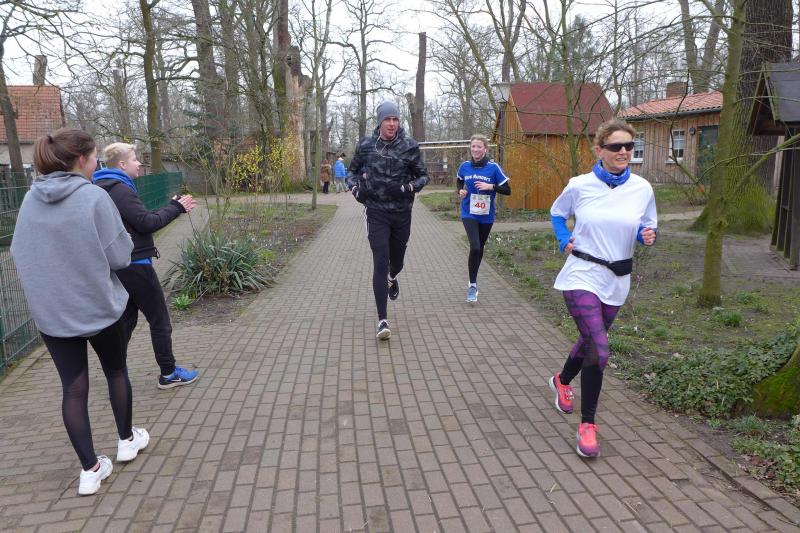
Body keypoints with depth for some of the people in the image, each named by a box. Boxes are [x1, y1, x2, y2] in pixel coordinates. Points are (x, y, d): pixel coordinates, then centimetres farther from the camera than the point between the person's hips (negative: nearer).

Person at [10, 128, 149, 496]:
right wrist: (127, 239, 6)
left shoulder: (30, 200, 0)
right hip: (98, 306, -3)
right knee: (116, 371, 19)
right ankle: (127, 440, 35)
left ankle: (90, 469, 14)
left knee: (73, 387, 8)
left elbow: (19, 254, 9)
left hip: (50, 311, 4)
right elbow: (119, 257, -14)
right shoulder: (94, 197, -16)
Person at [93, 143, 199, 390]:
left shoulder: (106, 188, 14)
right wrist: (176, 207, -10)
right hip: (136, 265, -10)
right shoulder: (120, 189, -16)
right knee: (159, 320, 2)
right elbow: (147, 223, -20)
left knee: (126, 320, 16)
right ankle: (168, 373, 11)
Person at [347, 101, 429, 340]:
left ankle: (392, 278, 58)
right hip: (376, 214, -1)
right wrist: (355, 187, -6)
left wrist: (406, 188, -16)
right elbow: (352, 170, 14)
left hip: (402, 213, 2)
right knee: (380, 264, -11)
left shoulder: (410, 146, -3)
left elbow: (423, 175, 3)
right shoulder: (365, 145, -1)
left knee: (397, 260, 17)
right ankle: (382, 320, -7)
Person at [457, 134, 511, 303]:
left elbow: (507, 190, -6)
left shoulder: (493, 167, -9)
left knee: (480, 248, 17)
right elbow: (459, 181, 19)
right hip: (469, 214, -1)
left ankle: (473, 280, 40)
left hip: (486, 215, 1)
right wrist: (460, 191, -2)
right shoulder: (465, 166, -2)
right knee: (475, 247, -20)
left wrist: (491, 186, -20)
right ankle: (473, 285, -7)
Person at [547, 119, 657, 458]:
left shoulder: (642, 189, -1)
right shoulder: (580, 186, -7)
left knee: (591, 341, 21)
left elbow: (647, 228, 11)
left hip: (616, 281, 4)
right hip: (581, 277, -4)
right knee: (599, 350, -16)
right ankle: (587, 425, 0)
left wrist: (648, 236, -11)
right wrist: (564, 240, -2)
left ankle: (562, 381, 52)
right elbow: (557, 214, 12)